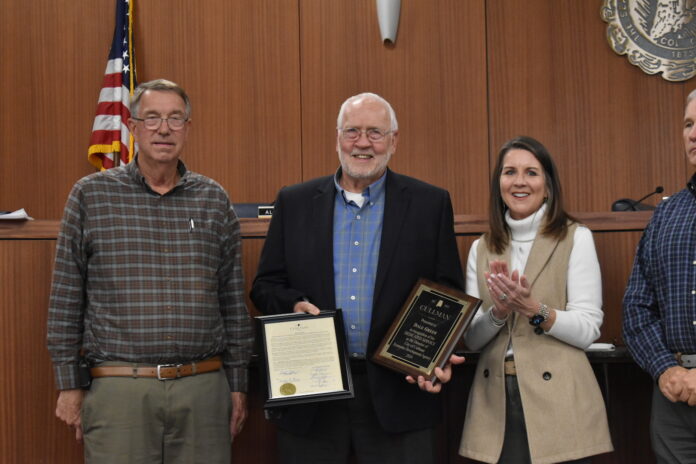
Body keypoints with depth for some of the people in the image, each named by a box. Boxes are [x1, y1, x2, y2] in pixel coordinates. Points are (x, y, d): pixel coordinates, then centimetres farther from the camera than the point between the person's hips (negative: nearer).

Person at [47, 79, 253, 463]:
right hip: (118, 388, -2)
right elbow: (65, 298, 3)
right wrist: (68, 385, 2)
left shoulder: (214, 199, 7)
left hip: (203, 388, 2)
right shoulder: (90, 195, 2)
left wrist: (238, 385, 9)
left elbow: (233, 298, 10)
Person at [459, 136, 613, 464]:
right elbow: (471, 338, 6)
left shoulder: (575, 238, -2)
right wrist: (498, 312, -13)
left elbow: (588, 329, -8)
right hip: (496, 401, 3)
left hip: (557, 402, -3)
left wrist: (533, 309, -22)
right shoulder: (481, 248, 9)